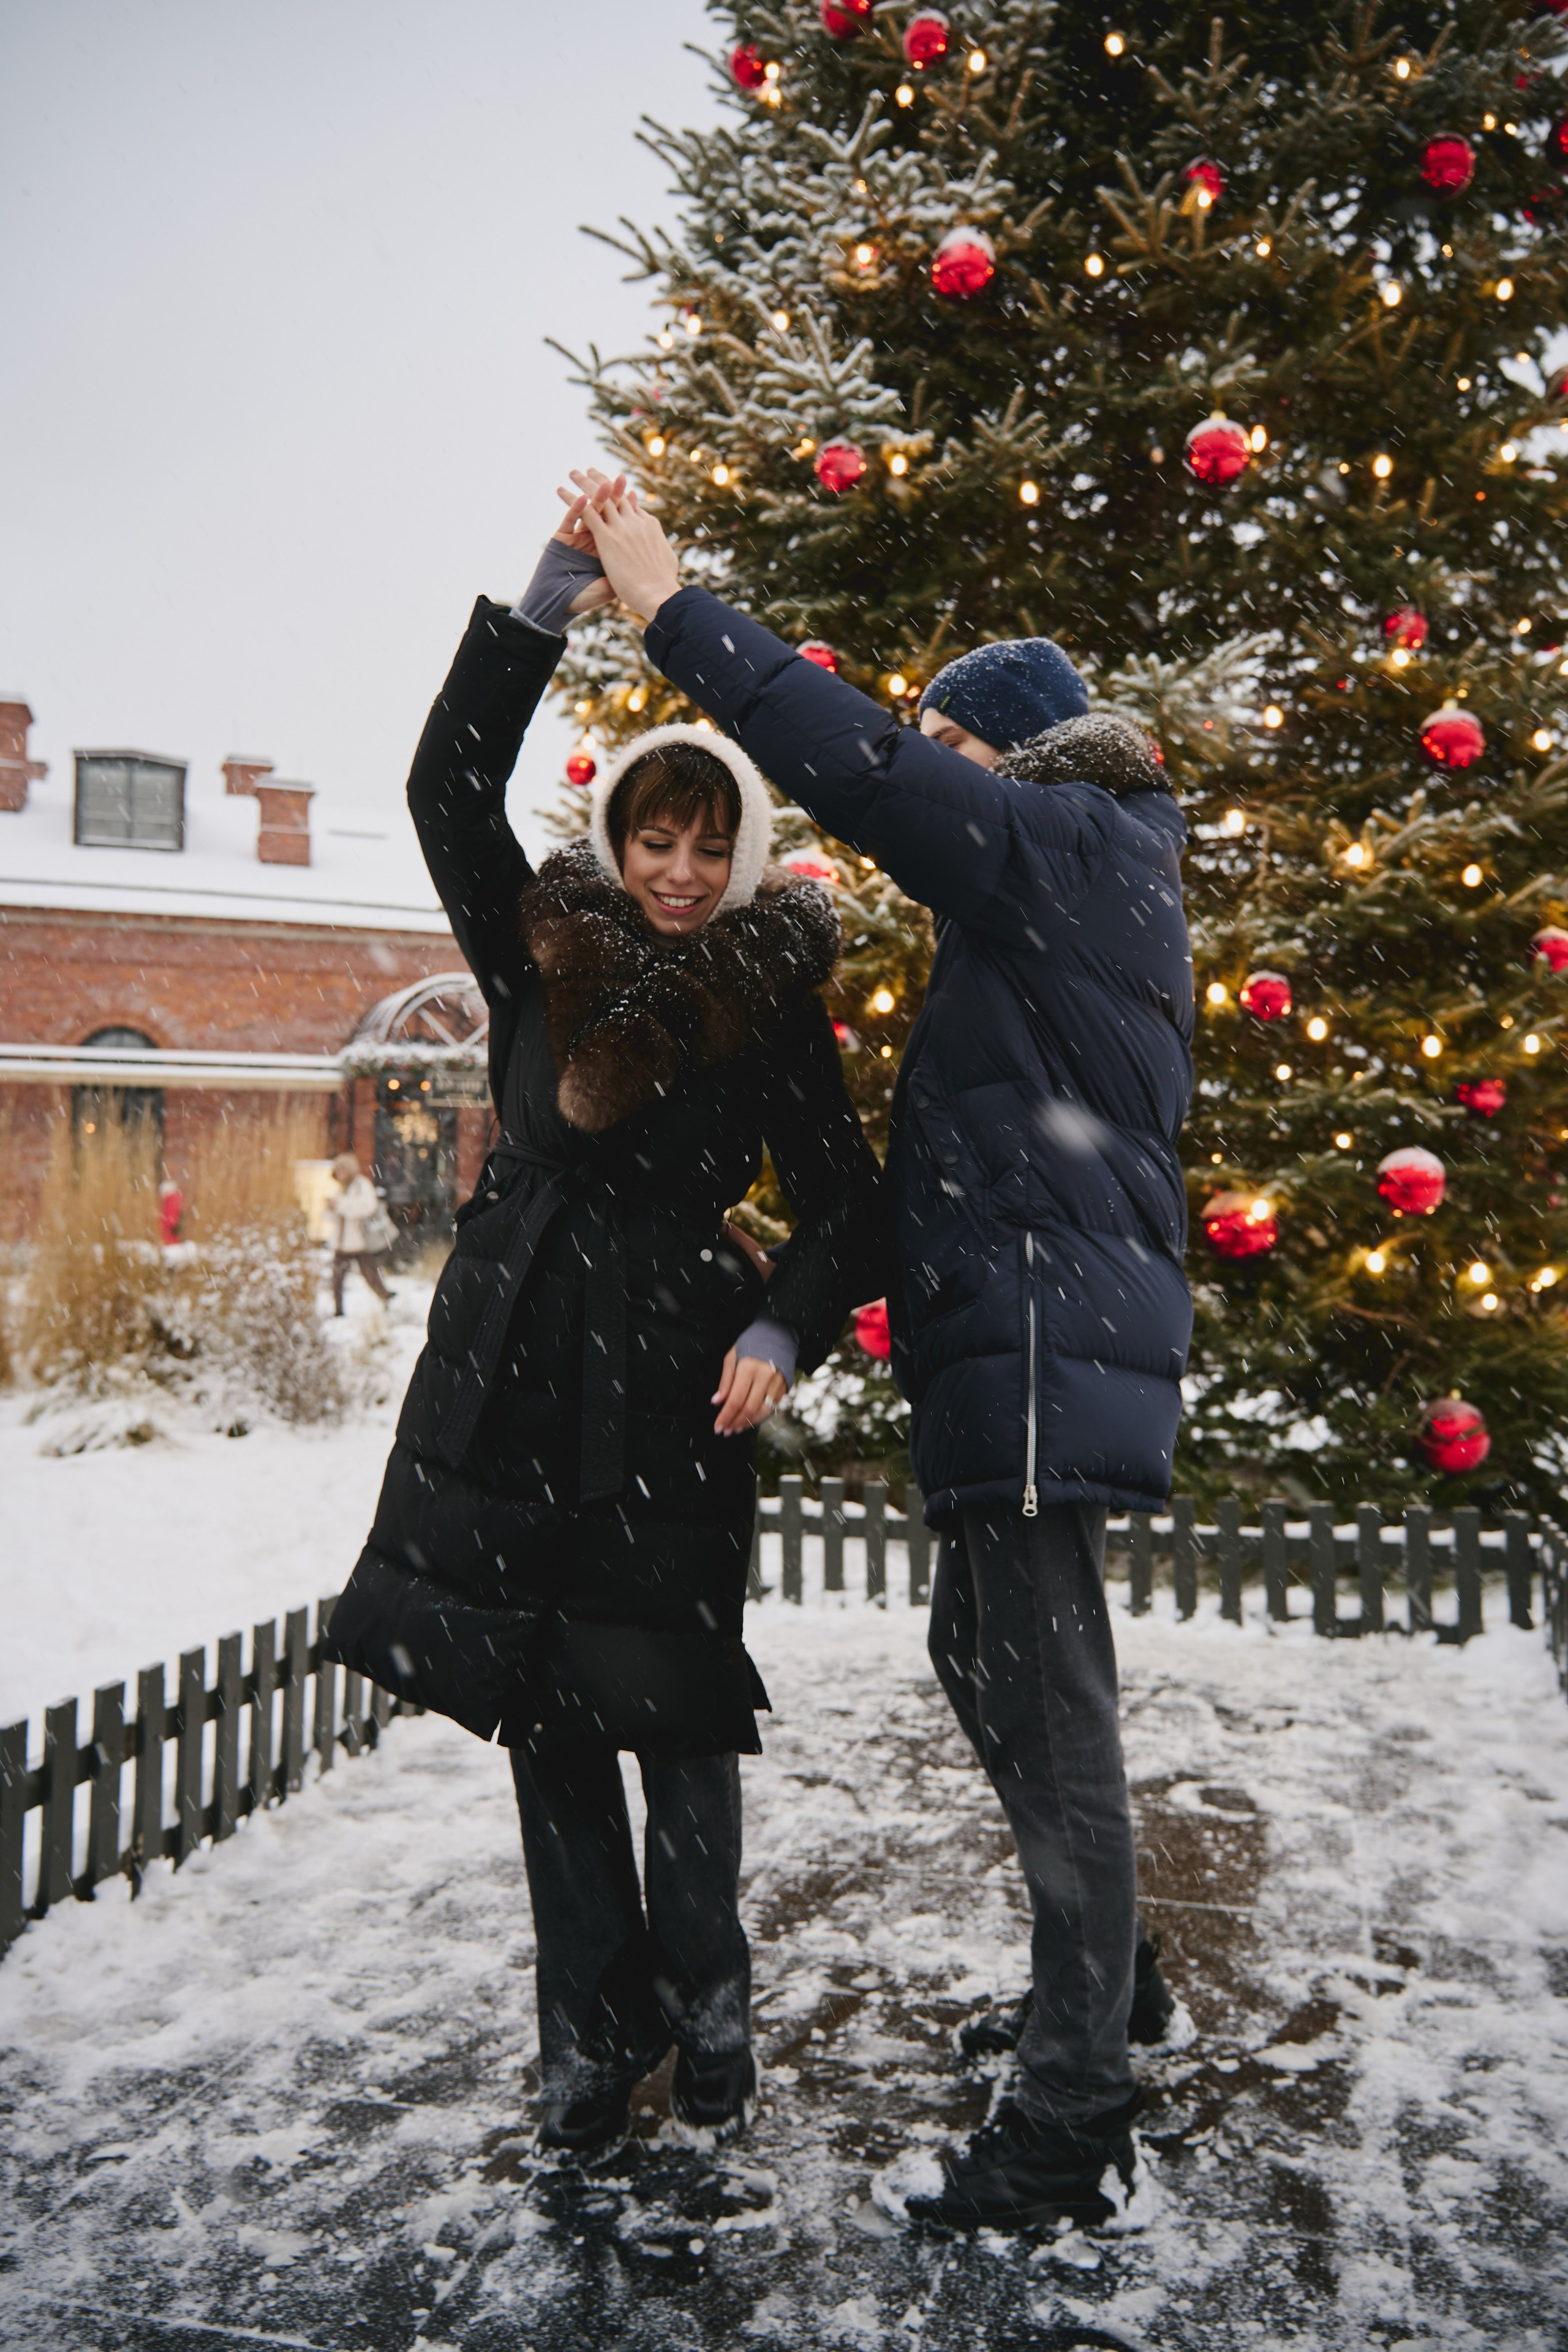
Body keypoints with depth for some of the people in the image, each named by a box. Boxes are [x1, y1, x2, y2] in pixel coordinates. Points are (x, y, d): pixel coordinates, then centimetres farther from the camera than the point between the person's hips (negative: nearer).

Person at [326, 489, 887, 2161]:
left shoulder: (772, 1008, 0)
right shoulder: (542, 956, 6)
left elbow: (845, 1210, 1)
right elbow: (450, 785, -2)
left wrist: (780, 1335, -16)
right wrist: (552, 595, -7)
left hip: (671, 1388, -2)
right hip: (512, 1374, 3)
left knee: (676, 1713, 5)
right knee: (542, 1712, 10)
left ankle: (705, 2012, 28)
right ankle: (591, 2033, 27)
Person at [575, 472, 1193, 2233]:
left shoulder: (1067, 845, -7)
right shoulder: (1076, 872, 23)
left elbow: (870, 776, -16)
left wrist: (671, 606, -9)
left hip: (1047, 1329, -11)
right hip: (1031, 1323, 11)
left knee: (1051, 1703, -4)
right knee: (982, 1654, 20)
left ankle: (1073, 2129, 10)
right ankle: (1109, 1982, 37)